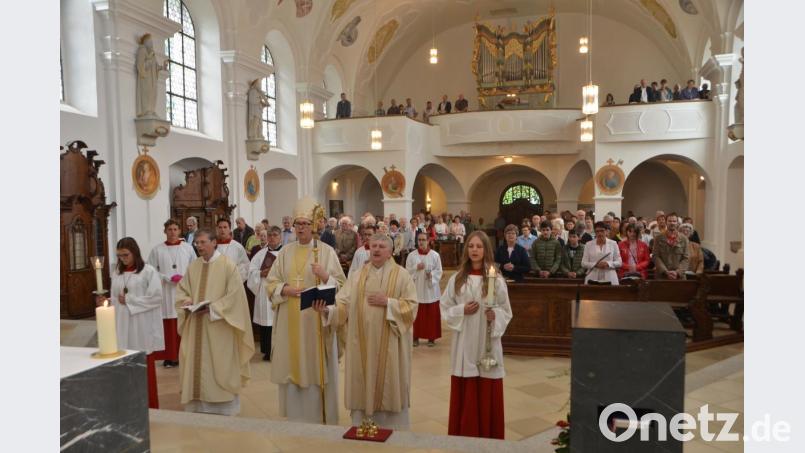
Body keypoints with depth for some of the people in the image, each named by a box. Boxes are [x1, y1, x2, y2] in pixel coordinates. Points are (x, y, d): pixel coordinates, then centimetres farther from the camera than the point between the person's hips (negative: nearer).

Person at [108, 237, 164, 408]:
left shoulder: (148, 271, -5)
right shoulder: (117, 273, 11)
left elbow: (156, 297, -11)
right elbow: (116, 299, 14)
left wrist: (129, 300, -11)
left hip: (142, 328, -4)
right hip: (122, 327, 4)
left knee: (145, 367, 3)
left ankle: (149, 404, 13)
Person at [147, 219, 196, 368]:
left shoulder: (188, 248, 6)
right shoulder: (157, 250, 2)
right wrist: (168, 278, -11)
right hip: (166, 293, -1)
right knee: (168, 326, -1)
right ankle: (170, 356, 7)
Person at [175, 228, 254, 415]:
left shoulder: (228, 265, -8)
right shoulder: (193, 266, 9)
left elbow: (235, 295, -13)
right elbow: (181, 289, 14)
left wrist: (212, 308, -19)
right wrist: (187, 301, -8)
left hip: (219, 326, -5)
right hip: (196, 325, 5)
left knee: (220, 367, 2)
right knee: (197, 364, 9)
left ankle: (225, 408, 14)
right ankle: (199, 406, 20)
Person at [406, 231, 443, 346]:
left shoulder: (435, 255, -2)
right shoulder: (411, 255, 1)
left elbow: (439, 271, -1)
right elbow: (407, 272, 0)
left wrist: (431, 274, -19)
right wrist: (416, 268, -16)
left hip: (430, 289, 0)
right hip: (416, 289, 1)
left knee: (432, 314, 4)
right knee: (417, 314, 4)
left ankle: (431, 337, 16)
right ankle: (416, 337, 17)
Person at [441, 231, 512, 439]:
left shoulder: (496, 280, -3)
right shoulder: (457, 278, 1)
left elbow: (506, 312, 2)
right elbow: (445, 308, 6)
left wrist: (495, 315, -18)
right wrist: (462, 310, -11)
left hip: (487, 342, -1)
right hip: (464, 343, 1)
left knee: (487, 395, 5)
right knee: (464, 395, 7)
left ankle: (487, 437, 18)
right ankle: (463, 435, 21)